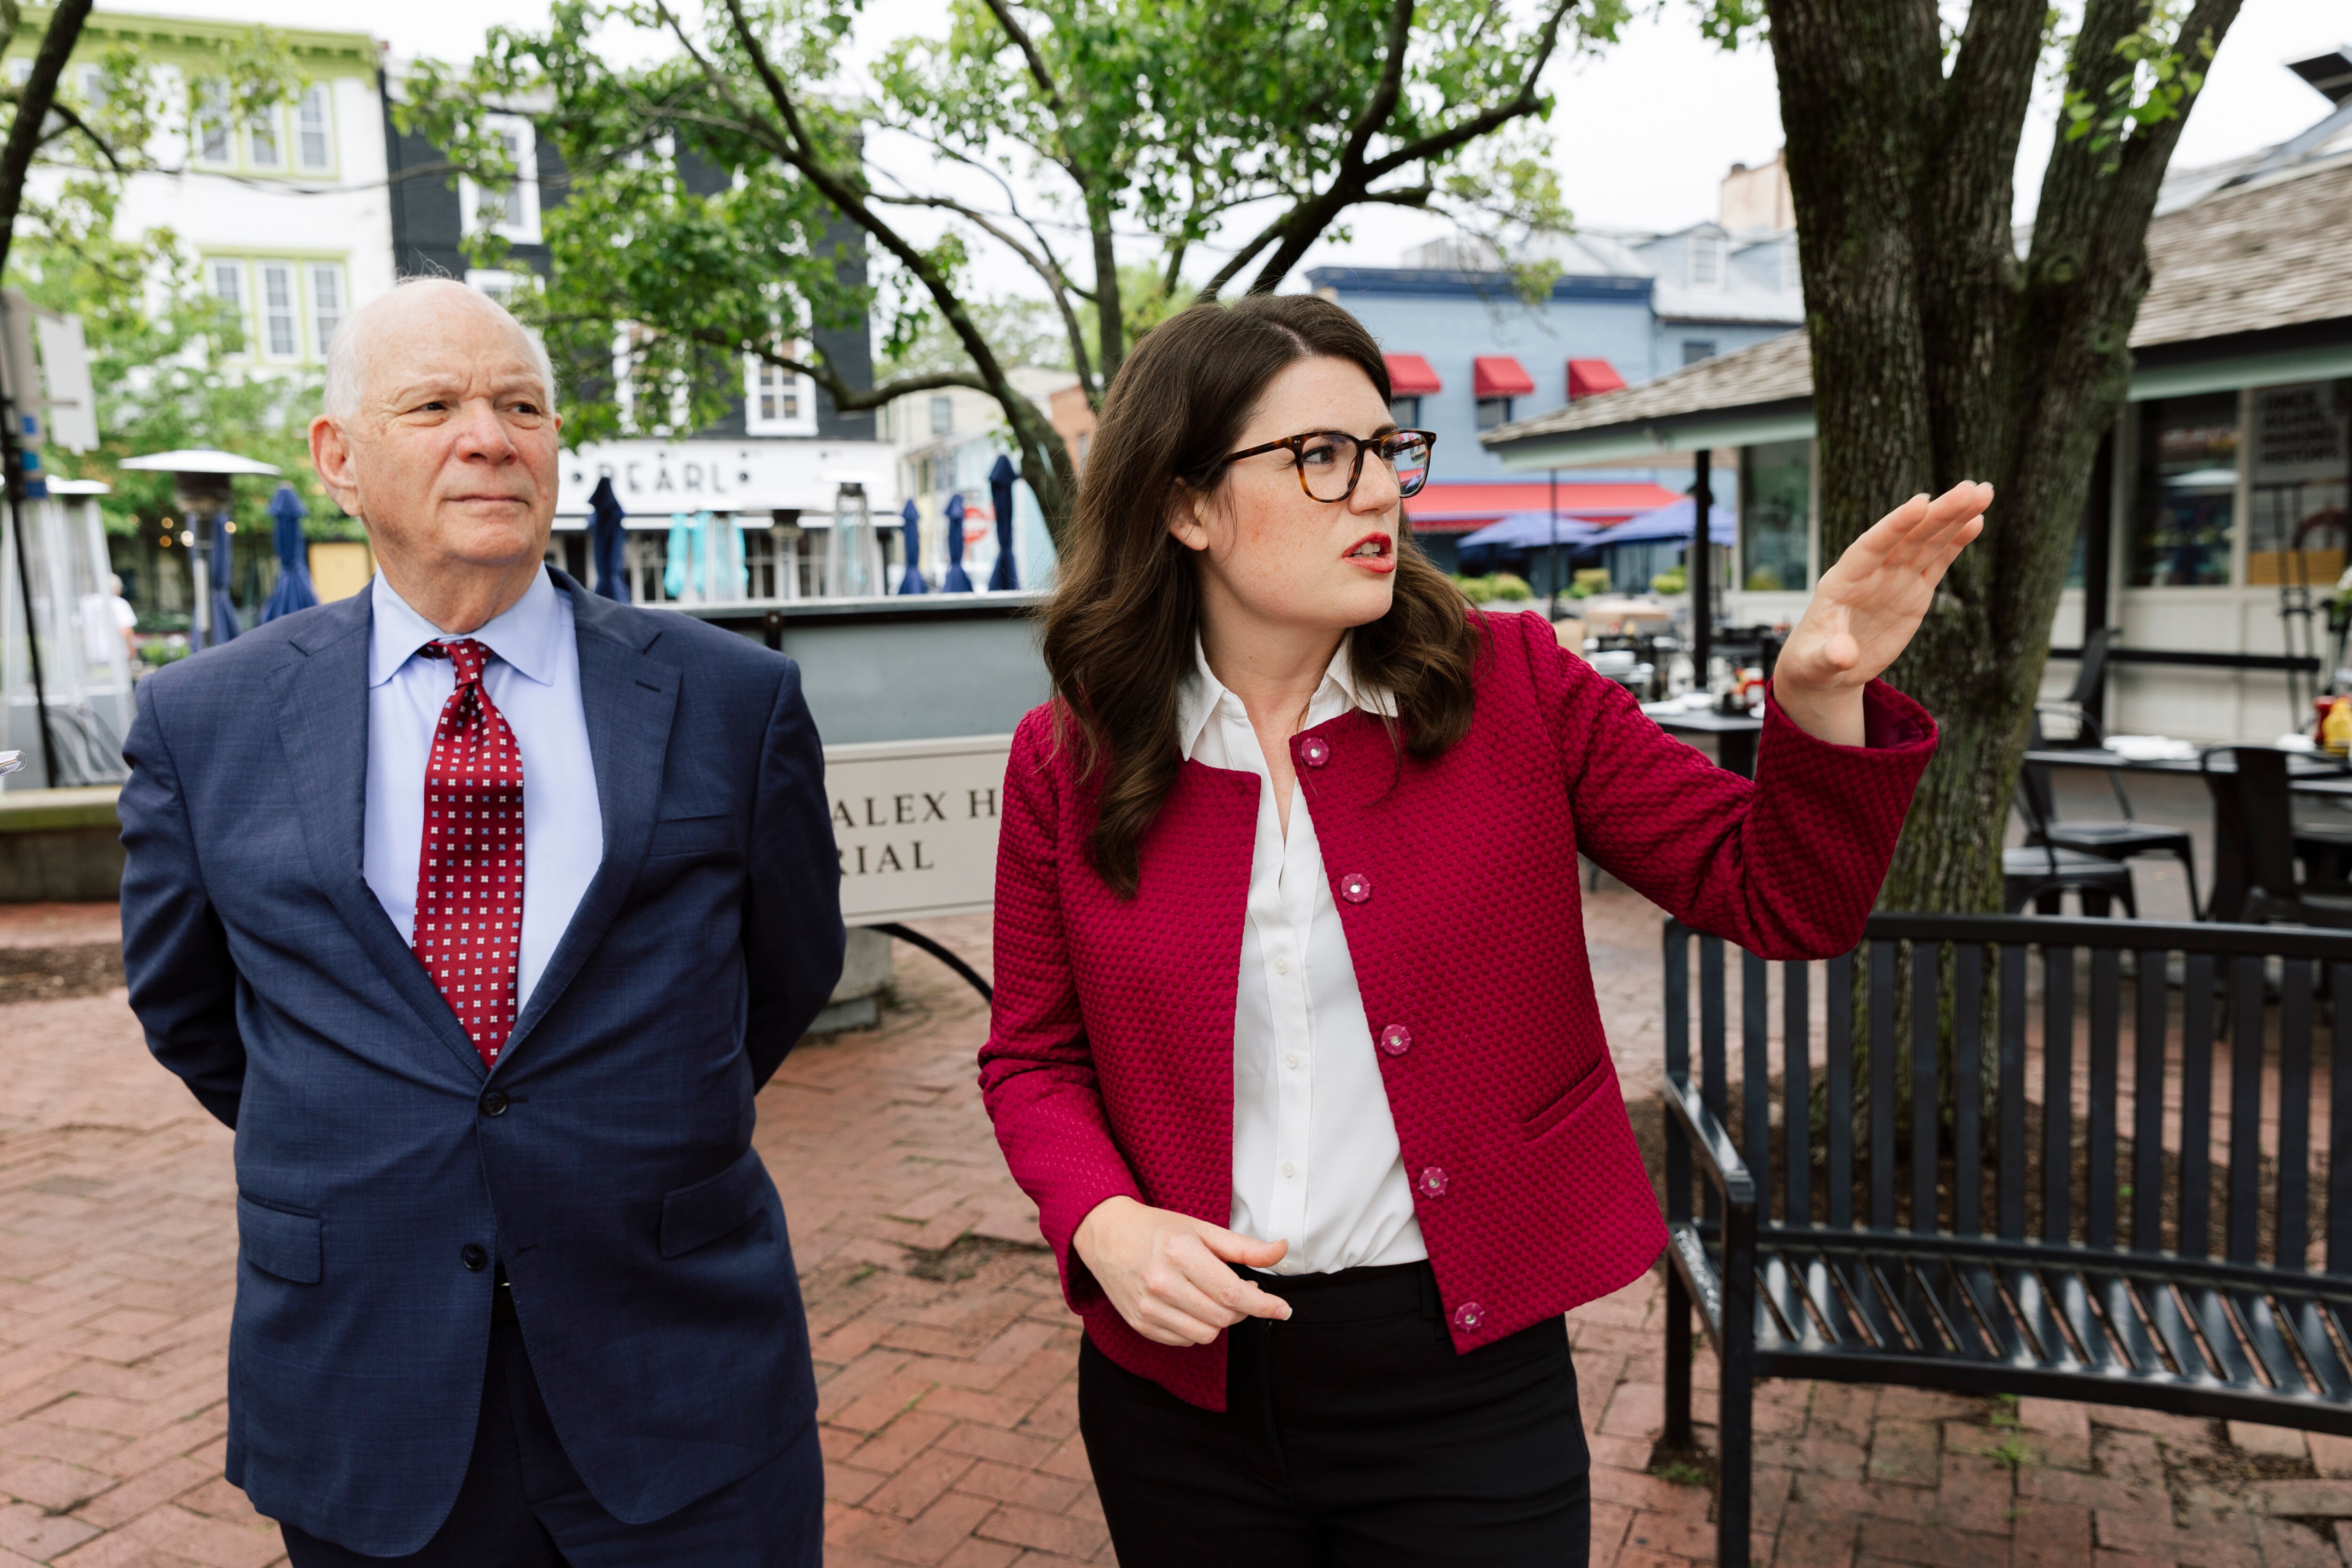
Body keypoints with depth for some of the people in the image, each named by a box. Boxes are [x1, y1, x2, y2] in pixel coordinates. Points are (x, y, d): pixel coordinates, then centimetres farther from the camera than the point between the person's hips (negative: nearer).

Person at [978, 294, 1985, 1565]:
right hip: (1183, 1377, 2)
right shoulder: (1067, 765, -6)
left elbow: (1783, 900, -4)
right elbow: (1033, 1057, 4)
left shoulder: (1513, 689, -6)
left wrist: (1819, 697, -22)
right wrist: (1104, 1223, -15)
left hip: (1467, 1375, -1)